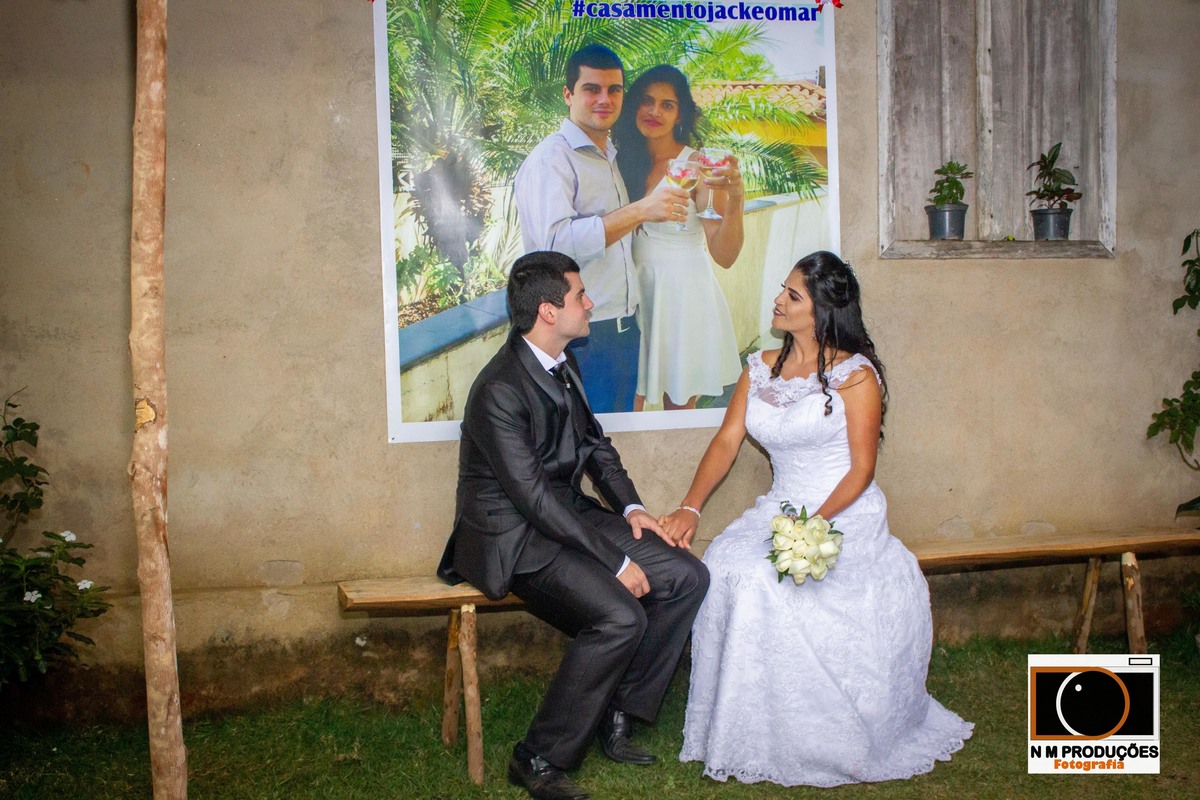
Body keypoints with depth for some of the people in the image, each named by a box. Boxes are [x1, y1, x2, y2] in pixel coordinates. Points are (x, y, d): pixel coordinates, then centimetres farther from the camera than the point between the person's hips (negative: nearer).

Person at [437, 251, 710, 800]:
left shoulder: (562, 365, 6)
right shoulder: (499, 391, -23)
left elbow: (595, 443, 19)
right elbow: (534, 497, -25)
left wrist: (629, 508, 3)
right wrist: (615, 562, -23)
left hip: (568, 514, 9)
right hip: (514, 539, -9)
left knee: (687, 576, -2)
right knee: (620, 616, -28)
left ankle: (617, 715, 8)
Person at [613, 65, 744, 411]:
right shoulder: (624, 161, 4)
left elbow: (725, 255, -18)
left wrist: (735, 199, -31)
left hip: (683, 294, -3)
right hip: (634, 291, 4)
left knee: (678, 405, 8)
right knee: (629, 405, 6)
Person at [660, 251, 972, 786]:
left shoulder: (855, 374, -6)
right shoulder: (761, 369, 11)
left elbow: (862, 469, -9)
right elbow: (726, 442, 6)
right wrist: (690, 508, -7)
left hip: (845, 514, -5)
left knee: (764, 582, -30)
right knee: (727, 567, -24)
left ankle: (828, 741, -10)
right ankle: (754, 736, -8)